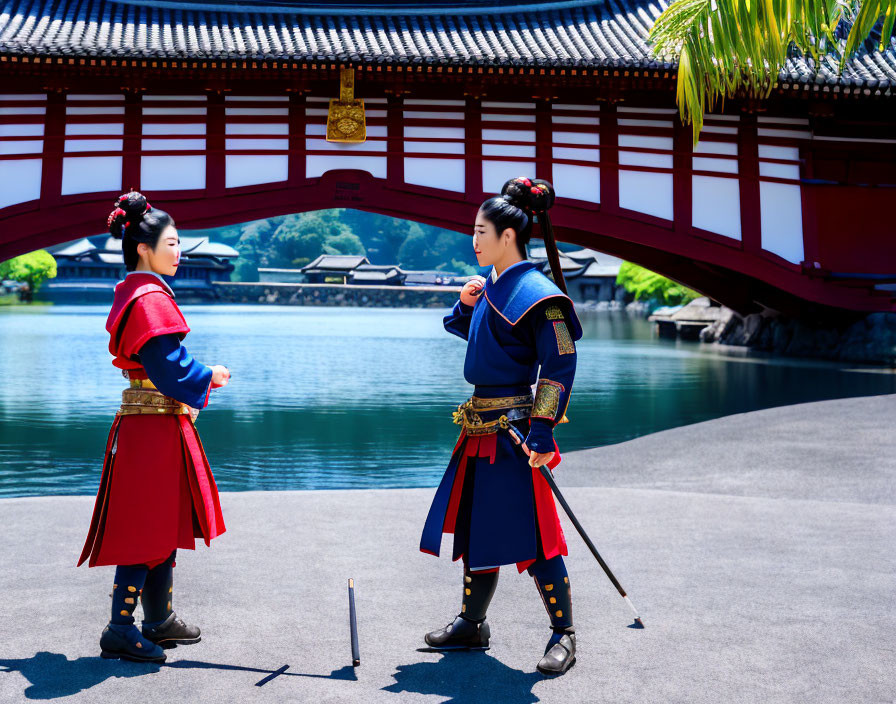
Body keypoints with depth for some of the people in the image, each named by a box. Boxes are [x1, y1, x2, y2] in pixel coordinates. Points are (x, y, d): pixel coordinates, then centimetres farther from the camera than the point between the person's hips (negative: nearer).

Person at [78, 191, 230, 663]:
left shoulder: (137, 293, 15)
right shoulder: (151, 299, -16)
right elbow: (170, 370, -19)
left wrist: (198, 378, 13)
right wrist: (209, 377, -4)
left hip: (153, 424, 10)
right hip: (155, 427, -10)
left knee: (165, 525, 16)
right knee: (148, 529, -3)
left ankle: (159, 621, 26)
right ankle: (121, 631, 5)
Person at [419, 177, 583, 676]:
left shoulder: (534, 292, -13)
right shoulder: (489, 287, 12)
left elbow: (561, 364, -17)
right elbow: (467, 330, 29)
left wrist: (542, 432, -22)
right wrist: (466, 306, 7)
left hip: (515, 427, -9)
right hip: (481, 426, 9)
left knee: (531, 533, -4)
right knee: (476, 525, 15)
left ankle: (564, 635, 10)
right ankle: (472, 625, 28)